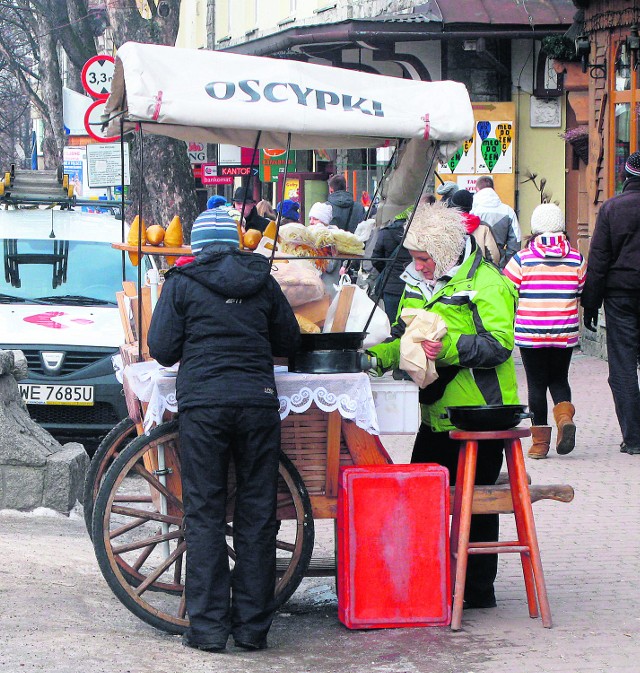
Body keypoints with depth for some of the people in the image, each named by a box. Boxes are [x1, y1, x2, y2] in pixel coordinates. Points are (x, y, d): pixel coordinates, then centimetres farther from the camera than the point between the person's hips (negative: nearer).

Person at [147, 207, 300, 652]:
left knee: (205, 514, 2)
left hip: (204, 403, -2)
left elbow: (162, 350, 3)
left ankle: (208, 627, 0)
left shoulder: (183, 284, 5)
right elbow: (289, 342, 16)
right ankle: (253, 626, 8)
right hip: (259, 401, 2)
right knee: (257, 513, 6)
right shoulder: (262, 281, 11)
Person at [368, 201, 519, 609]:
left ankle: (478, 591, 13)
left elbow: (498, 344, -21)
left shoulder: (485, 284, -12)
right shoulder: (417, 283, 13)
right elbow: (404, 338, 21)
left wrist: (447, 349, -31)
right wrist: (377, 357, 2)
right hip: (435, 417, 8)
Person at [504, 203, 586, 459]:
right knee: (559, 379, 17)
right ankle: (565, 415, -11)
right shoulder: (576, 259, 0)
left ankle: (540, 440, 6)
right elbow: (584, 294, 8)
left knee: (536, 383, 6)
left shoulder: (522, 258, -7)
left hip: (530, 333, -2)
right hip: (565, 333, 2)